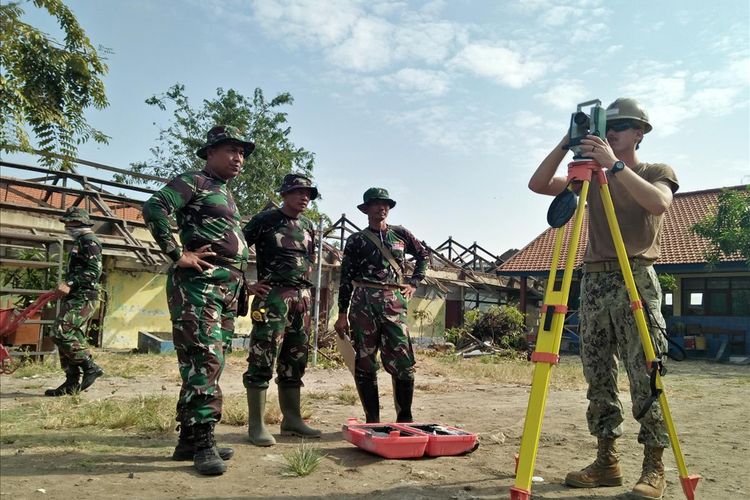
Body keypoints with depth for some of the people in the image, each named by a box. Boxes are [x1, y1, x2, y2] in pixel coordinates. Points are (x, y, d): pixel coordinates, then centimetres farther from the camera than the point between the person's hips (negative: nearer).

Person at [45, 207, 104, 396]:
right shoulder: (79, 241, 21)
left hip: (83, 297, -10)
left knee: (62, 332, -17)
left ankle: (90, 367, -9)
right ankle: (72, 382, 13)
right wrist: (67, 287, 15)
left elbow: (94, 270, -20)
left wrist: (70, 284, -23)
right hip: (76, 297, 10)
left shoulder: (89, 240, -9)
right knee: (71, 335, 8)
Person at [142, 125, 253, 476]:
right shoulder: (194, 182, -1)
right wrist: (178, 255, -18)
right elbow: (154, 207, -17)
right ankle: (203, 443, -8)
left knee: (211, 361, 9)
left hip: (228, 289, 9)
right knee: (205, 359, -13)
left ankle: (189, 440, 18)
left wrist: (242, 281, 21)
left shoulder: (228, 196, 26)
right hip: (199, 283, -9)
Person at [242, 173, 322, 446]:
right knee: (263, 360, -7)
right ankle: (256, 425, 1)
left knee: (294, 362, 11)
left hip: (302, 298, 7)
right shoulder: (265, 220, -2)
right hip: (272, 295, -6)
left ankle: (292, 420, 20)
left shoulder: (308, 226, 17)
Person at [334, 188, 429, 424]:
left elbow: (423, 255, 27)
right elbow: (346, 278, 8)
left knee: (403, 362, -5)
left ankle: (405, 418, 9)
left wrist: (414, 283, 15)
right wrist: (342, 314, 3)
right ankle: (372, 420, 12)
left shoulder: (400, 234, 14)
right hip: (363, 302, 0)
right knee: (364, 362, 2)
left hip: (394, 303, 1)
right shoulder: (355, 241, 9)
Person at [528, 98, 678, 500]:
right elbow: (538, 185, 9)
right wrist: (565, 144, 1)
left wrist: (616, 165, -20)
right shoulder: (593, 177, 19)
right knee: (598, 377, 4)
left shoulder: (658, 172, 9)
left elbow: (658, 203, -15)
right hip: (594, 279, 4)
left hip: (636, 278, -4)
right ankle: (606, 461, 12)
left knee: (644, 376, -6)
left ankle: (654, 466, 4)